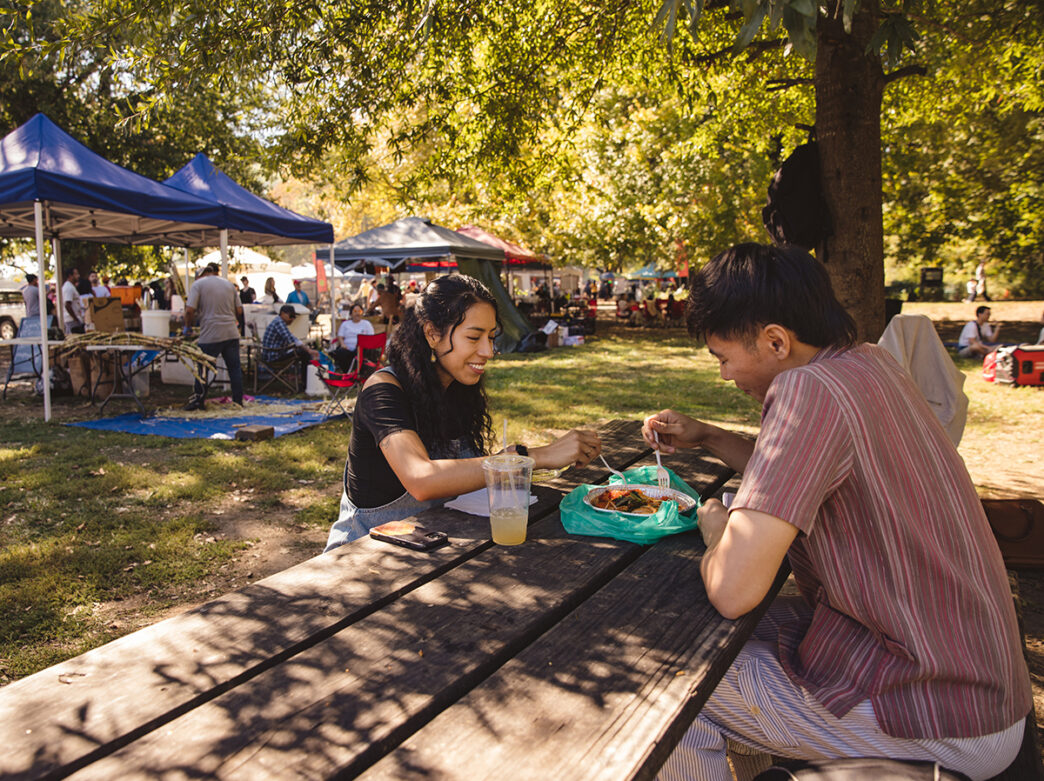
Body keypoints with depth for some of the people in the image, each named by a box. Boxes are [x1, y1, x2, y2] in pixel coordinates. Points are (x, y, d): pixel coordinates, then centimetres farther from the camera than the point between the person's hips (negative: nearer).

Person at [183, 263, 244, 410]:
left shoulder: (198, 284, -1)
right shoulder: (229, 284, 13)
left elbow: (190, 310, -10)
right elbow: (239, 311, 12)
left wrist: (187, 327, 6)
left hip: (210, 336, -4)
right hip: (232, 334, 4)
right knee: (235, 368, 8)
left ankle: (198, 401, 15)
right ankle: (238, 401, 10)